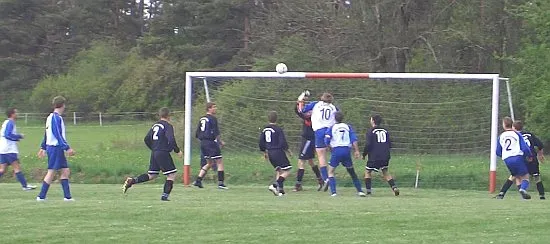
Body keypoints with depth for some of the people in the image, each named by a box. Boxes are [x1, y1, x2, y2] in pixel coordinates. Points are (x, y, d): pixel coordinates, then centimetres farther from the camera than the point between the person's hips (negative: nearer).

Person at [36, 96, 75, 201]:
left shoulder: (50, 117, 16)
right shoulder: (56, 118, -14)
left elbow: (47, 134, 22)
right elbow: (58, 135, -21)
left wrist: (43, 148, 28)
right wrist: (67, 148, -22)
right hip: (56, 148, -10)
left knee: (65, 171, 8)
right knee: (51, 172, -7)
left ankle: (67, 196, 5)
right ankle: (41, 196, -4)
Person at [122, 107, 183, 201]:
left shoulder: (155, 125, 14)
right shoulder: (168, 126, -9)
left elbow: (146, 139, 17)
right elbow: (171, 140, -20)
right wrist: (177, 151, -8)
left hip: (154, 153, 8)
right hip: (163, 153, -8)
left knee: (151, 175, 16)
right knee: (172, 174, 1)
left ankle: (132, 181, 2)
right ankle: (165, 195, -6)